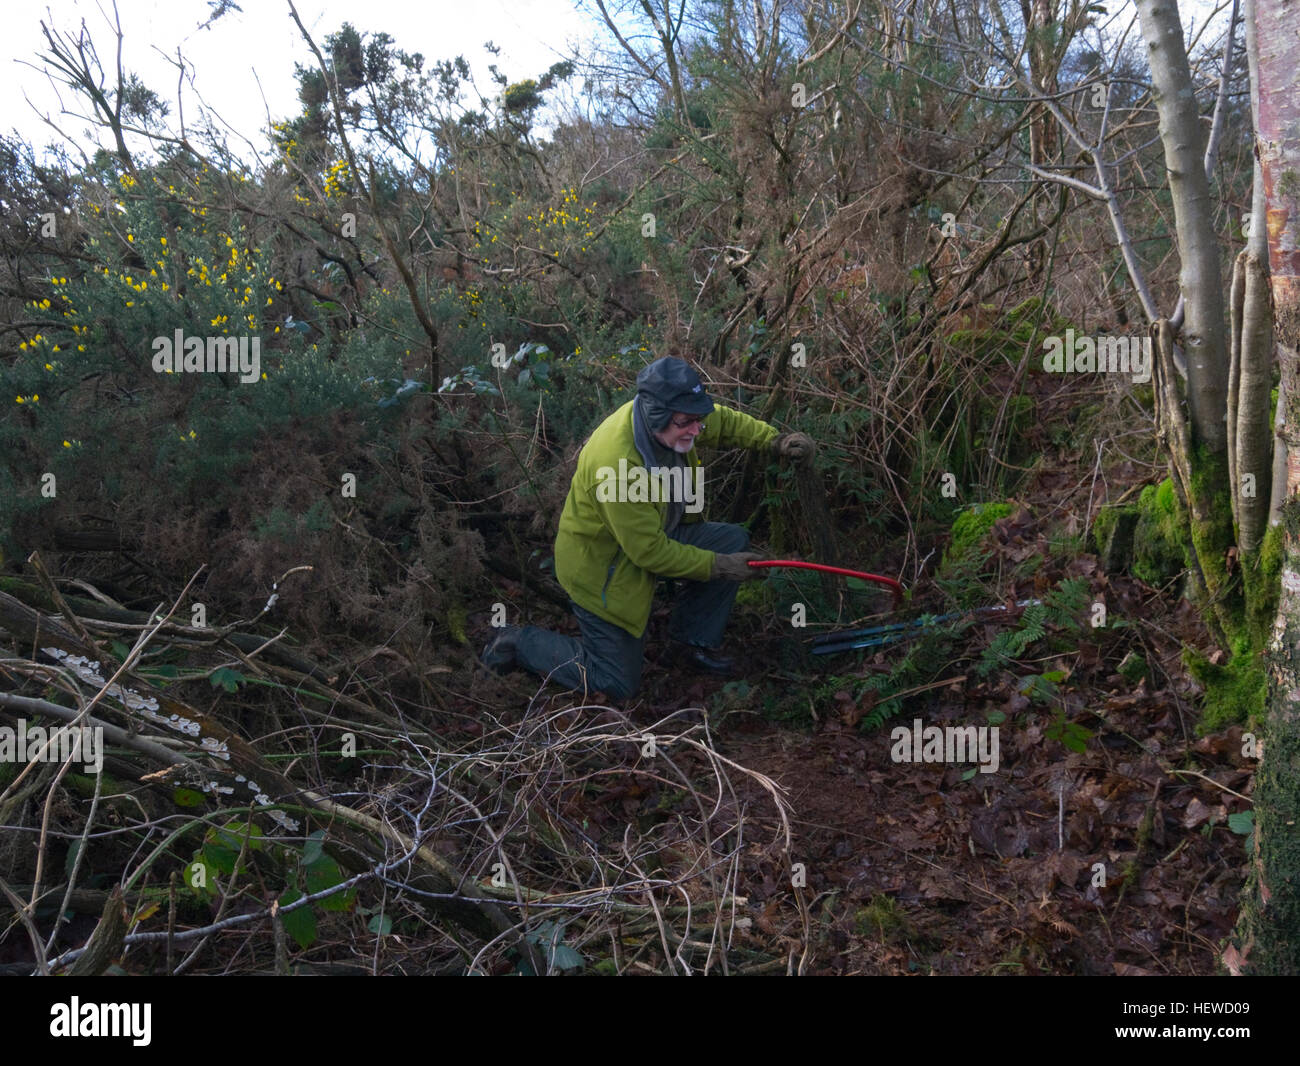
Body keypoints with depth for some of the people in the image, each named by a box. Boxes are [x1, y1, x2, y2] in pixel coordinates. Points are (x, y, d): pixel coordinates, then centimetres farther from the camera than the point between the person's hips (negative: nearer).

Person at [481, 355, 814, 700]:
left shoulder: (668, 417, -15)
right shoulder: (616, 464, -39)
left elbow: (723, 421, 7)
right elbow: (650, 552, -30)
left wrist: (775, 440, -6)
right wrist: (719, 566, -24)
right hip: (601, 566, -8)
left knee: (734, 540, -4)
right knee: (618, 684, 1)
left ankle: (693, 642, 11)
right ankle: (521, 643, 17)